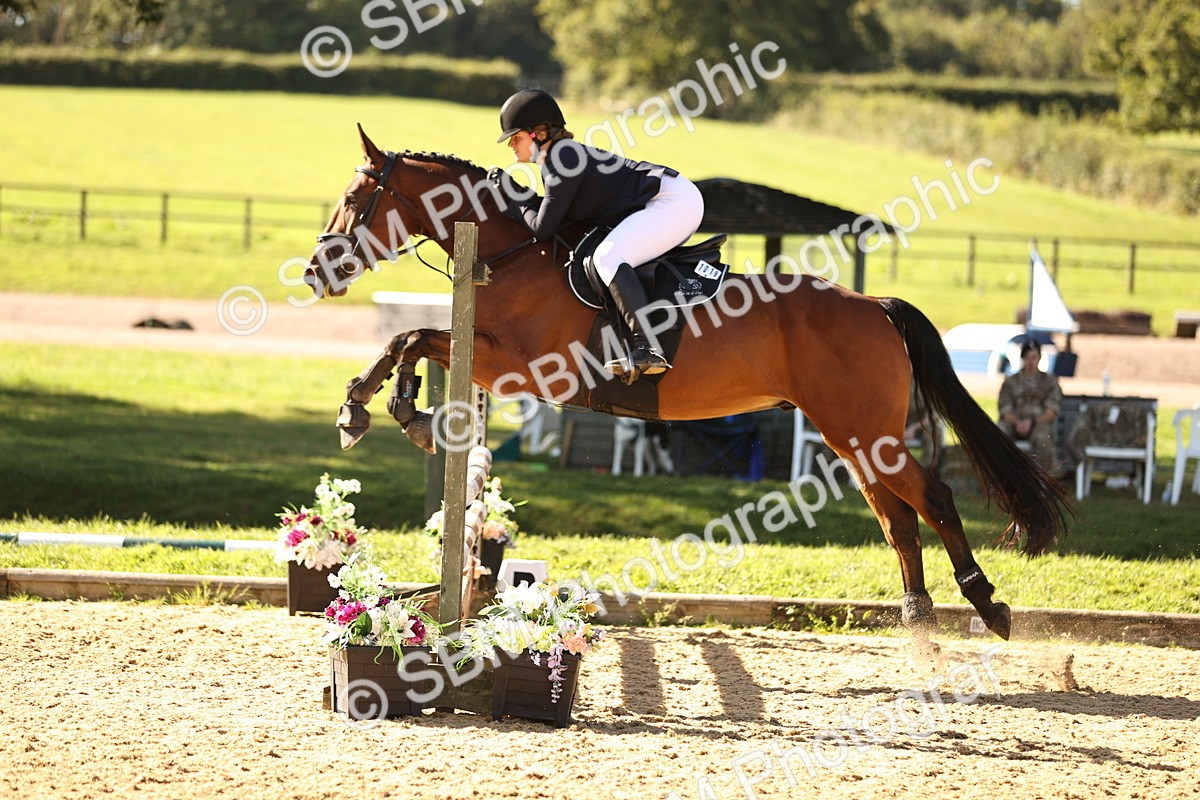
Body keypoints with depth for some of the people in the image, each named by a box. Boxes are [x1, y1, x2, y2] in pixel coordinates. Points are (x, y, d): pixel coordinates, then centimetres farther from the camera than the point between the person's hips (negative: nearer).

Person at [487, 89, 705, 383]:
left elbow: (542, 229, -14)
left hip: (674, 201, -11)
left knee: (607, 258, -26)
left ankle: (647, 350, -37)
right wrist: (509, 190, 13)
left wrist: (515, 201, 3)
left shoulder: (561, 161, -15)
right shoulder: (561, 155, 15)